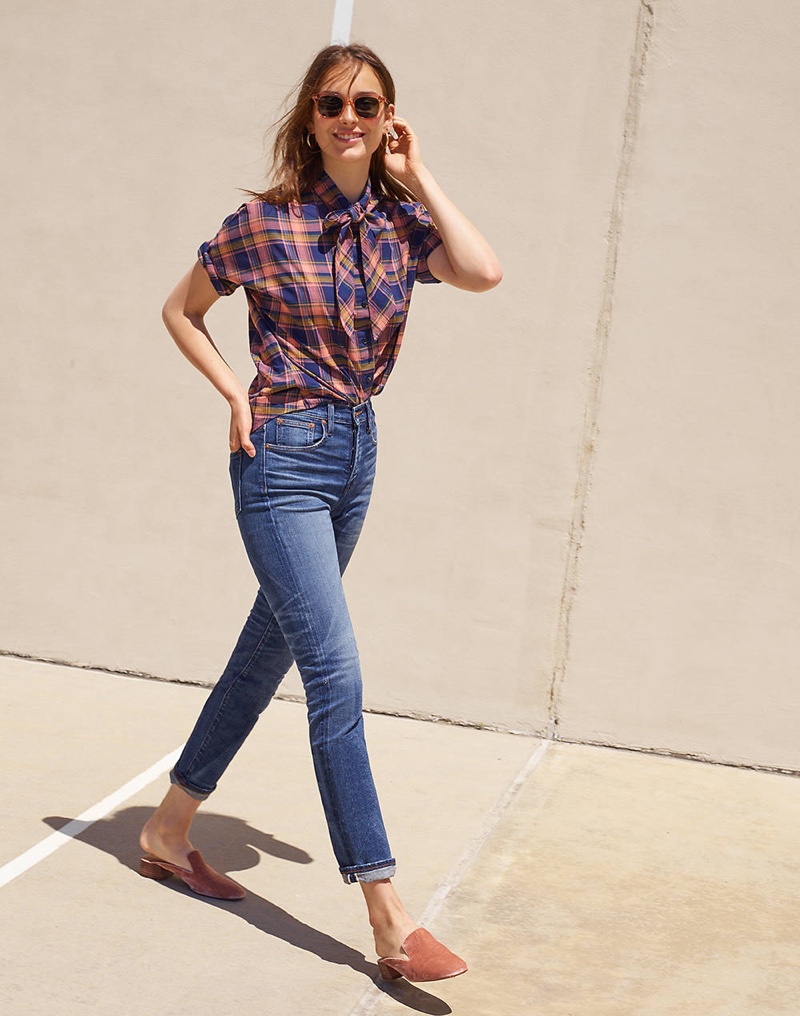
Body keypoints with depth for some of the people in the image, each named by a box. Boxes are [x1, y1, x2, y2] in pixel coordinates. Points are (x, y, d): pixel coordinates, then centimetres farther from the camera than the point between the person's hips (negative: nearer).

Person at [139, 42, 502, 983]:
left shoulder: (401, 222, 5)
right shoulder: (264, 222, -5)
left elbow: (482, 273, -14)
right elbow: (180, 311, 7)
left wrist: (418, 178, -6)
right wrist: (238, 396, -4)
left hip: (357, 454, 6)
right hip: (285, 456, -6)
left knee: (265, 656, 15)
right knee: (336, 675, -12)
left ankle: (169, 831, 32)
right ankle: (390, 922, -10)